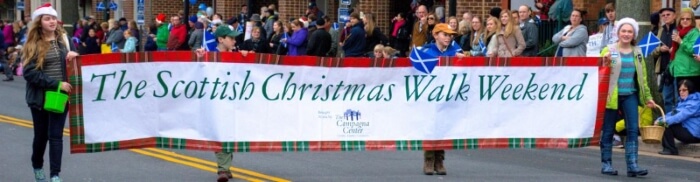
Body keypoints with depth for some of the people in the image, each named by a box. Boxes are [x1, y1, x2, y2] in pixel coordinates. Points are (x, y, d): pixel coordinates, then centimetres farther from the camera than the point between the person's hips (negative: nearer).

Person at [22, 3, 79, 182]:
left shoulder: (64, 39, 5)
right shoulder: (33, 45, -5)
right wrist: (56, 84, -19)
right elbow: (29, 72, -13)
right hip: (40, 97, -1)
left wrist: (75, 55, -11)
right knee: (41, 135, 12)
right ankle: (37, 166, 35)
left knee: (56, 135, -4)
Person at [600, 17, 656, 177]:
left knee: (633, 129, -6)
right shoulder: (608, 51, -1)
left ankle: (632, 165, -7)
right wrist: (605, 63, -24)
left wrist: (648, 97, 16)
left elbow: (642, 76, 15)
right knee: (608, 131, 4)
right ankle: (606, 164, 14)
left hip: (630, 96, 3)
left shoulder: (637, 52, 10)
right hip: (612, 96, -3)